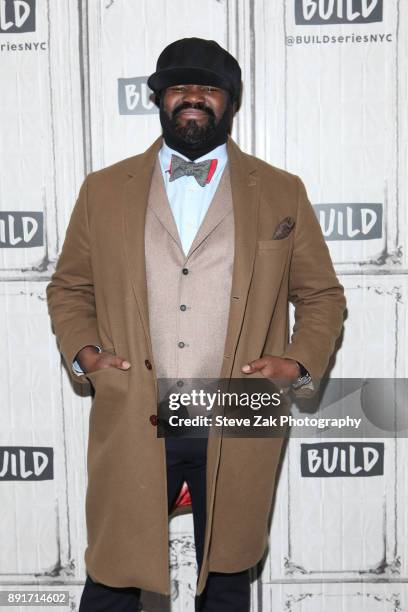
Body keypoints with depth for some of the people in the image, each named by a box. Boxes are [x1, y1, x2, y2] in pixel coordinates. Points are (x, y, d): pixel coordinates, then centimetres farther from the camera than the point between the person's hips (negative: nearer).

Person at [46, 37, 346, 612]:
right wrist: (81, 351, -5)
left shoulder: (282, 193, 3)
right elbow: (68, 288, 13)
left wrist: (299, 363, -8)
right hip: (131, 427, 0)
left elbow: (323, 296, 9)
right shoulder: (103, 189, 5)